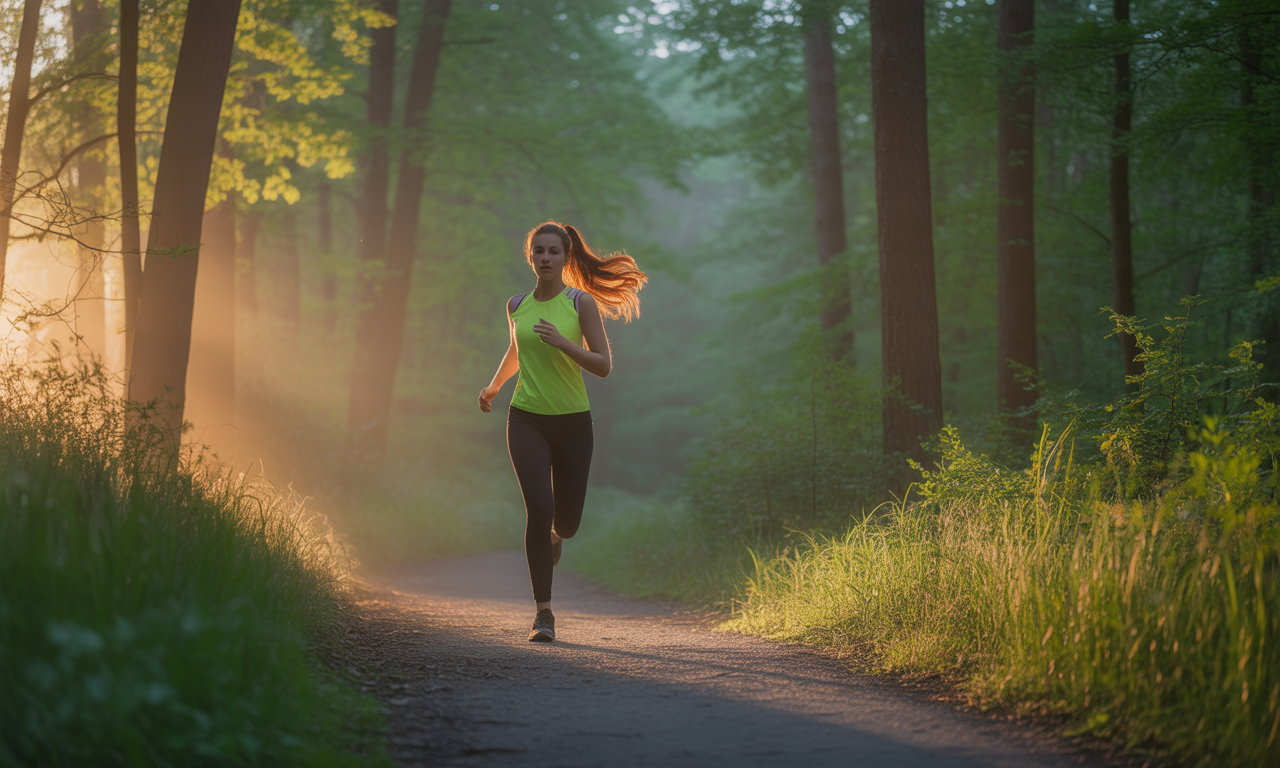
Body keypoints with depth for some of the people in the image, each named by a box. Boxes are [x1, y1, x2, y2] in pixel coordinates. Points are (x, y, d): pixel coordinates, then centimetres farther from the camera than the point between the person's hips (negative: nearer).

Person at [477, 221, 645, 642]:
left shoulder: (582, 303, -6)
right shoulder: (516, 305, 4)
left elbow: (603, 366, -10)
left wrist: (562, 342, -24)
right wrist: (493, 386, 33)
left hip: (572, 422, -1)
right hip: (526, 420, 1)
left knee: (567, 522, 5)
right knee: (538, 508, -17)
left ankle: (552, 534, 46)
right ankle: (543, 612, -10)